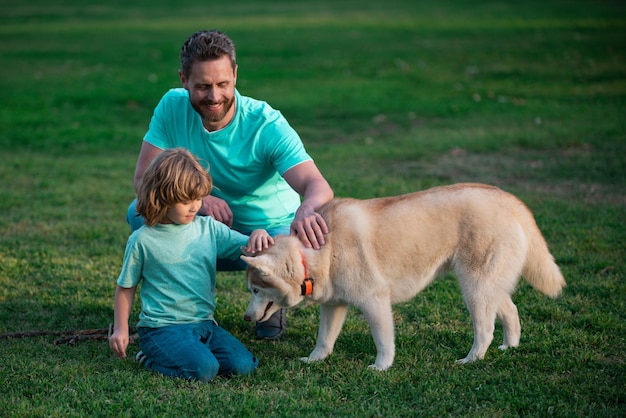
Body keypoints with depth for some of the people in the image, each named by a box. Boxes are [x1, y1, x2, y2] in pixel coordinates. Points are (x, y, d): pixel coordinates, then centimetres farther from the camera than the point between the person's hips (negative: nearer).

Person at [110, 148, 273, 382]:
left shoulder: (209, 228, 6)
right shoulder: (143, 240, -5)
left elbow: (248, 248, 7)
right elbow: (126, 287, 6)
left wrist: (258, 236, -16)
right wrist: (120, 329, 2)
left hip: (204, 323, 5)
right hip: (162, 326, -5)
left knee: (242, 365, -15)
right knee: (203, 369, -28)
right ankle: (152, 359, 2)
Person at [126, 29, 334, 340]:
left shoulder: (267, 125, -25)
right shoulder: (173, 107, -15)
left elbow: (318, 186, -37)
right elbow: (144, 179, -13)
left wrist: (307, 208, -63)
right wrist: (198, 198, -33)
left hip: (272, 229, -3)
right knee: (141, 212, -22)